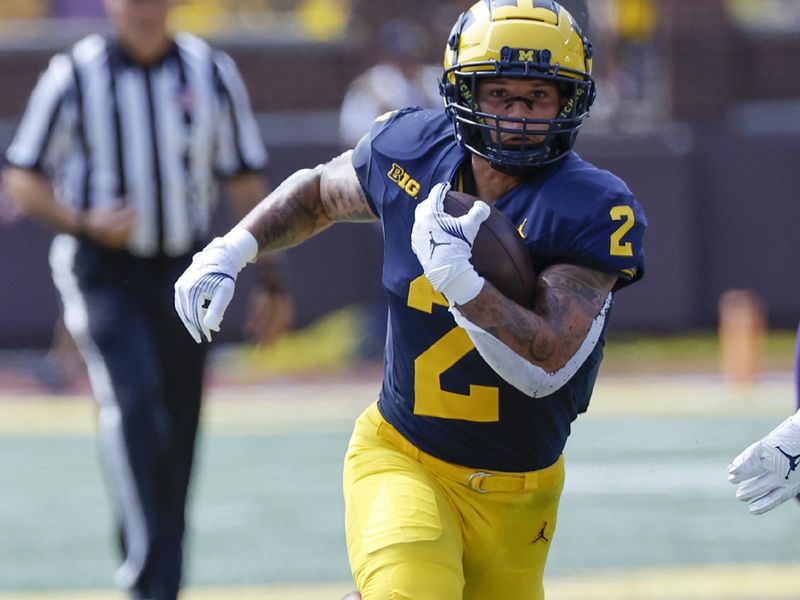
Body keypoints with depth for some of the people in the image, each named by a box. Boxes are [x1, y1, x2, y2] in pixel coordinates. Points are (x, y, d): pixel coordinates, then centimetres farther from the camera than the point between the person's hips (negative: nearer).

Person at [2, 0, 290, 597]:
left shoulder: (211, 73, 4)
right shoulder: (75, 76, -4)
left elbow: (247, 182, 10)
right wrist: (85, 223, -17)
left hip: (183, 274, 3)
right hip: (104, 271, -3)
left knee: (179, 435, 6)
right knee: (134, 400, -23)